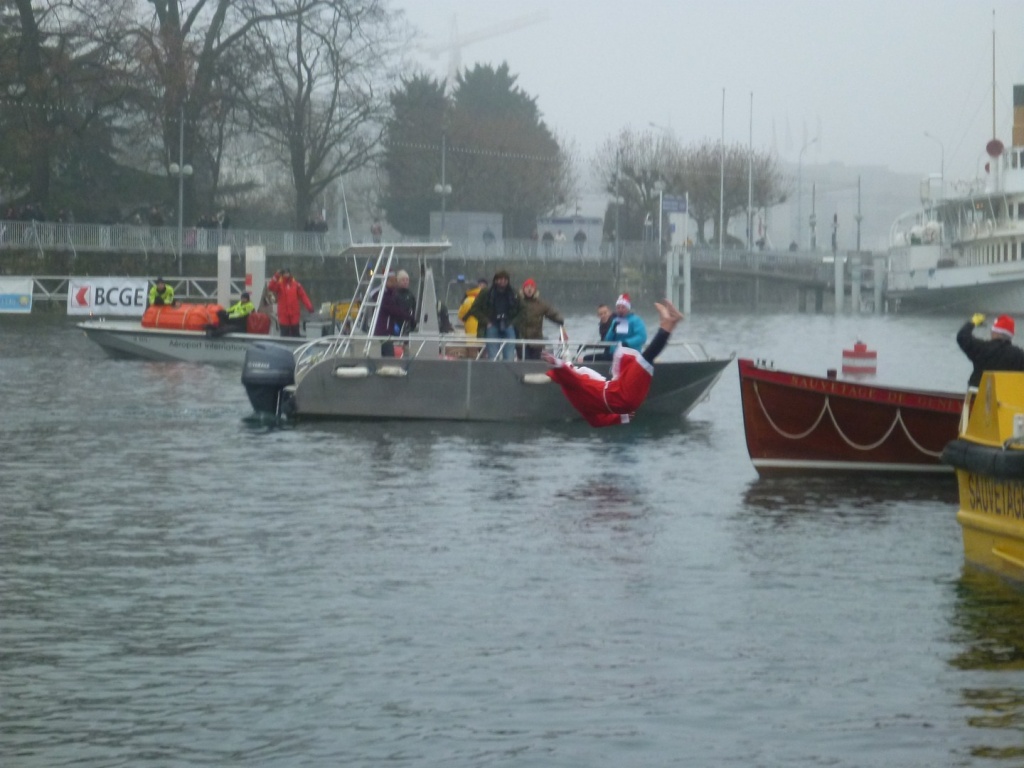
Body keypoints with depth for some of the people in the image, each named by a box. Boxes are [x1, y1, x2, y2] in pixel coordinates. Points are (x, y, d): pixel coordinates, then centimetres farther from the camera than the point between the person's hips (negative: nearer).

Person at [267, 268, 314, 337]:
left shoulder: (296, 284, 4)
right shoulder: (279, 284, 1)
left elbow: (303, 296, 1)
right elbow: (270, 287, -18)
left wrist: (309, 307, -11)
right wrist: (276, 277, -29)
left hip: (294, 314, 1)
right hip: (283, 315, -1)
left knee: (295, 334, 5)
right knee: (284, 334, -1)